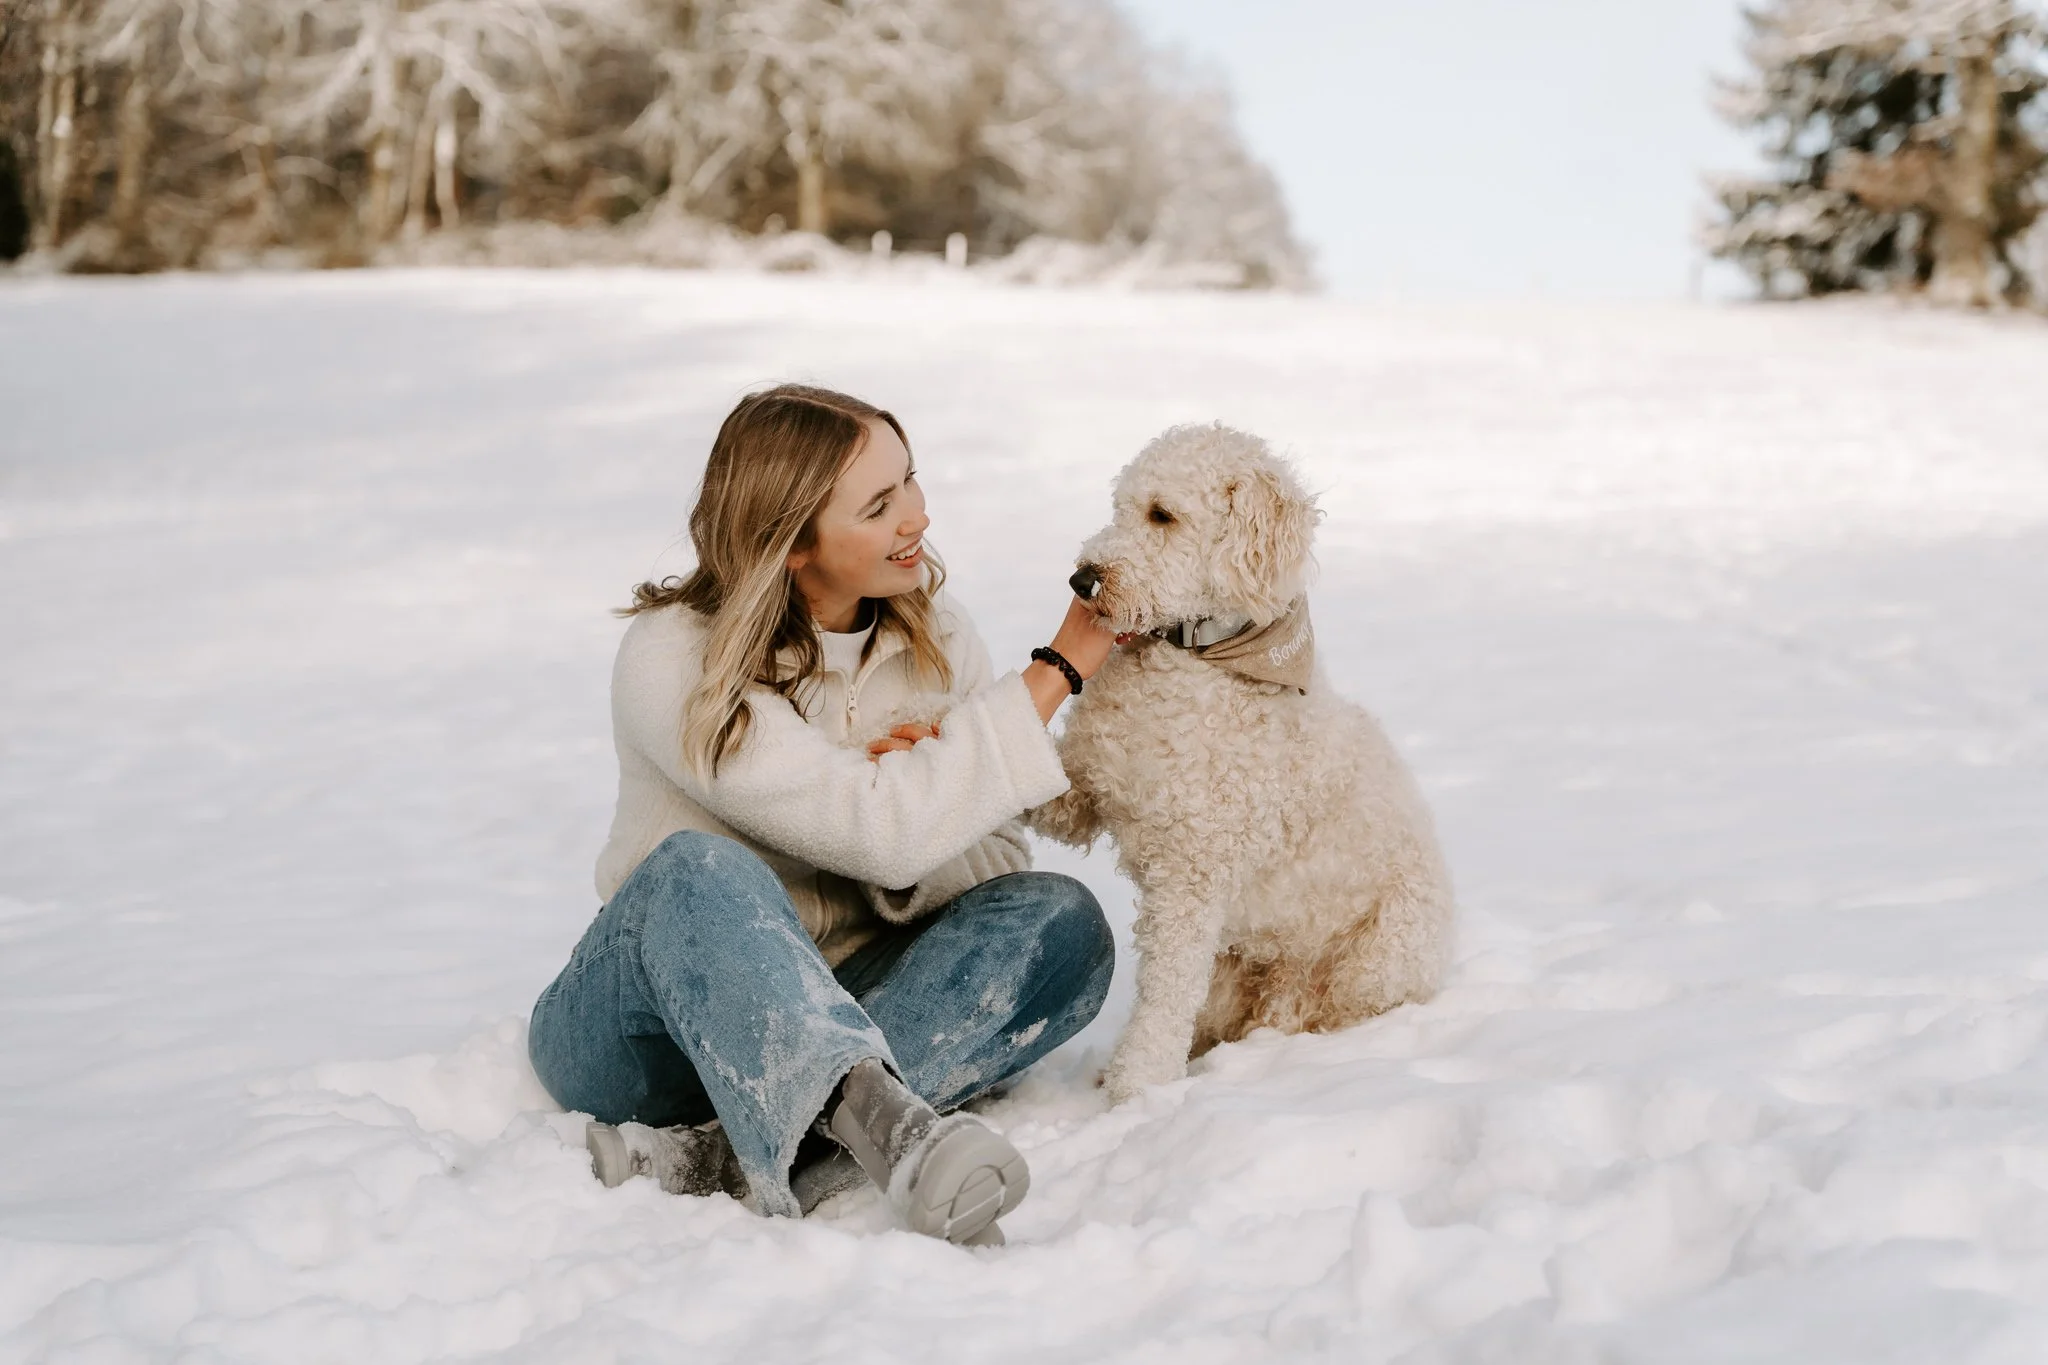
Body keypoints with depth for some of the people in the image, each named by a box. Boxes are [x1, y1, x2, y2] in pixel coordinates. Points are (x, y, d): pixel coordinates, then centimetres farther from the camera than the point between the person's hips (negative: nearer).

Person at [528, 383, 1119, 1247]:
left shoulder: (934, 639, 2)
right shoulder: (675, 660, -16)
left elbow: (994, 877, 0)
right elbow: (878, 833, -26)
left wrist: (902, 794, -22)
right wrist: (1060, 668, -20)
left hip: (834, 1011, 5)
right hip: (645, 1031, -4)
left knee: (1061, 922, -21)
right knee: (702, 870, -35)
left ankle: (722, 1152, -37)